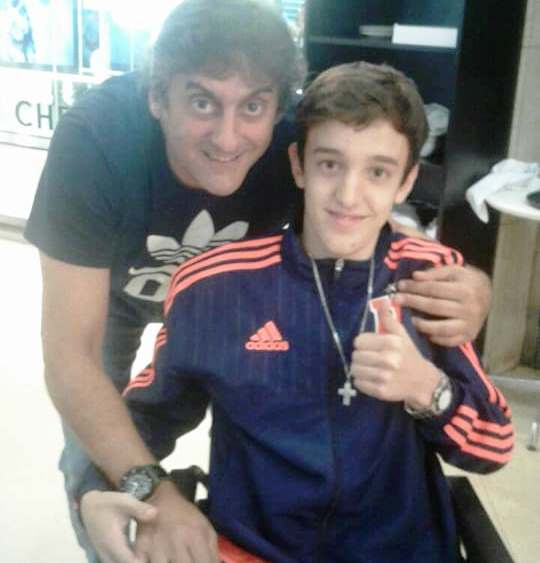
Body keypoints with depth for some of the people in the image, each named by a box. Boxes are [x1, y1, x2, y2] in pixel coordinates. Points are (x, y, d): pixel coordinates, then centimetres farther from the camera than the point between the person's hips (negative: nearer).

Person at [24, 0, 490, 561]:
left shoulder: (299, 140, -34)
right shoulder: (94, 138, -42)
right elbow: (69, 354, -41)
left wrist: (468, 288, -44)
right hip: (107, 288, -1)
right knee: (93, 458, 4)